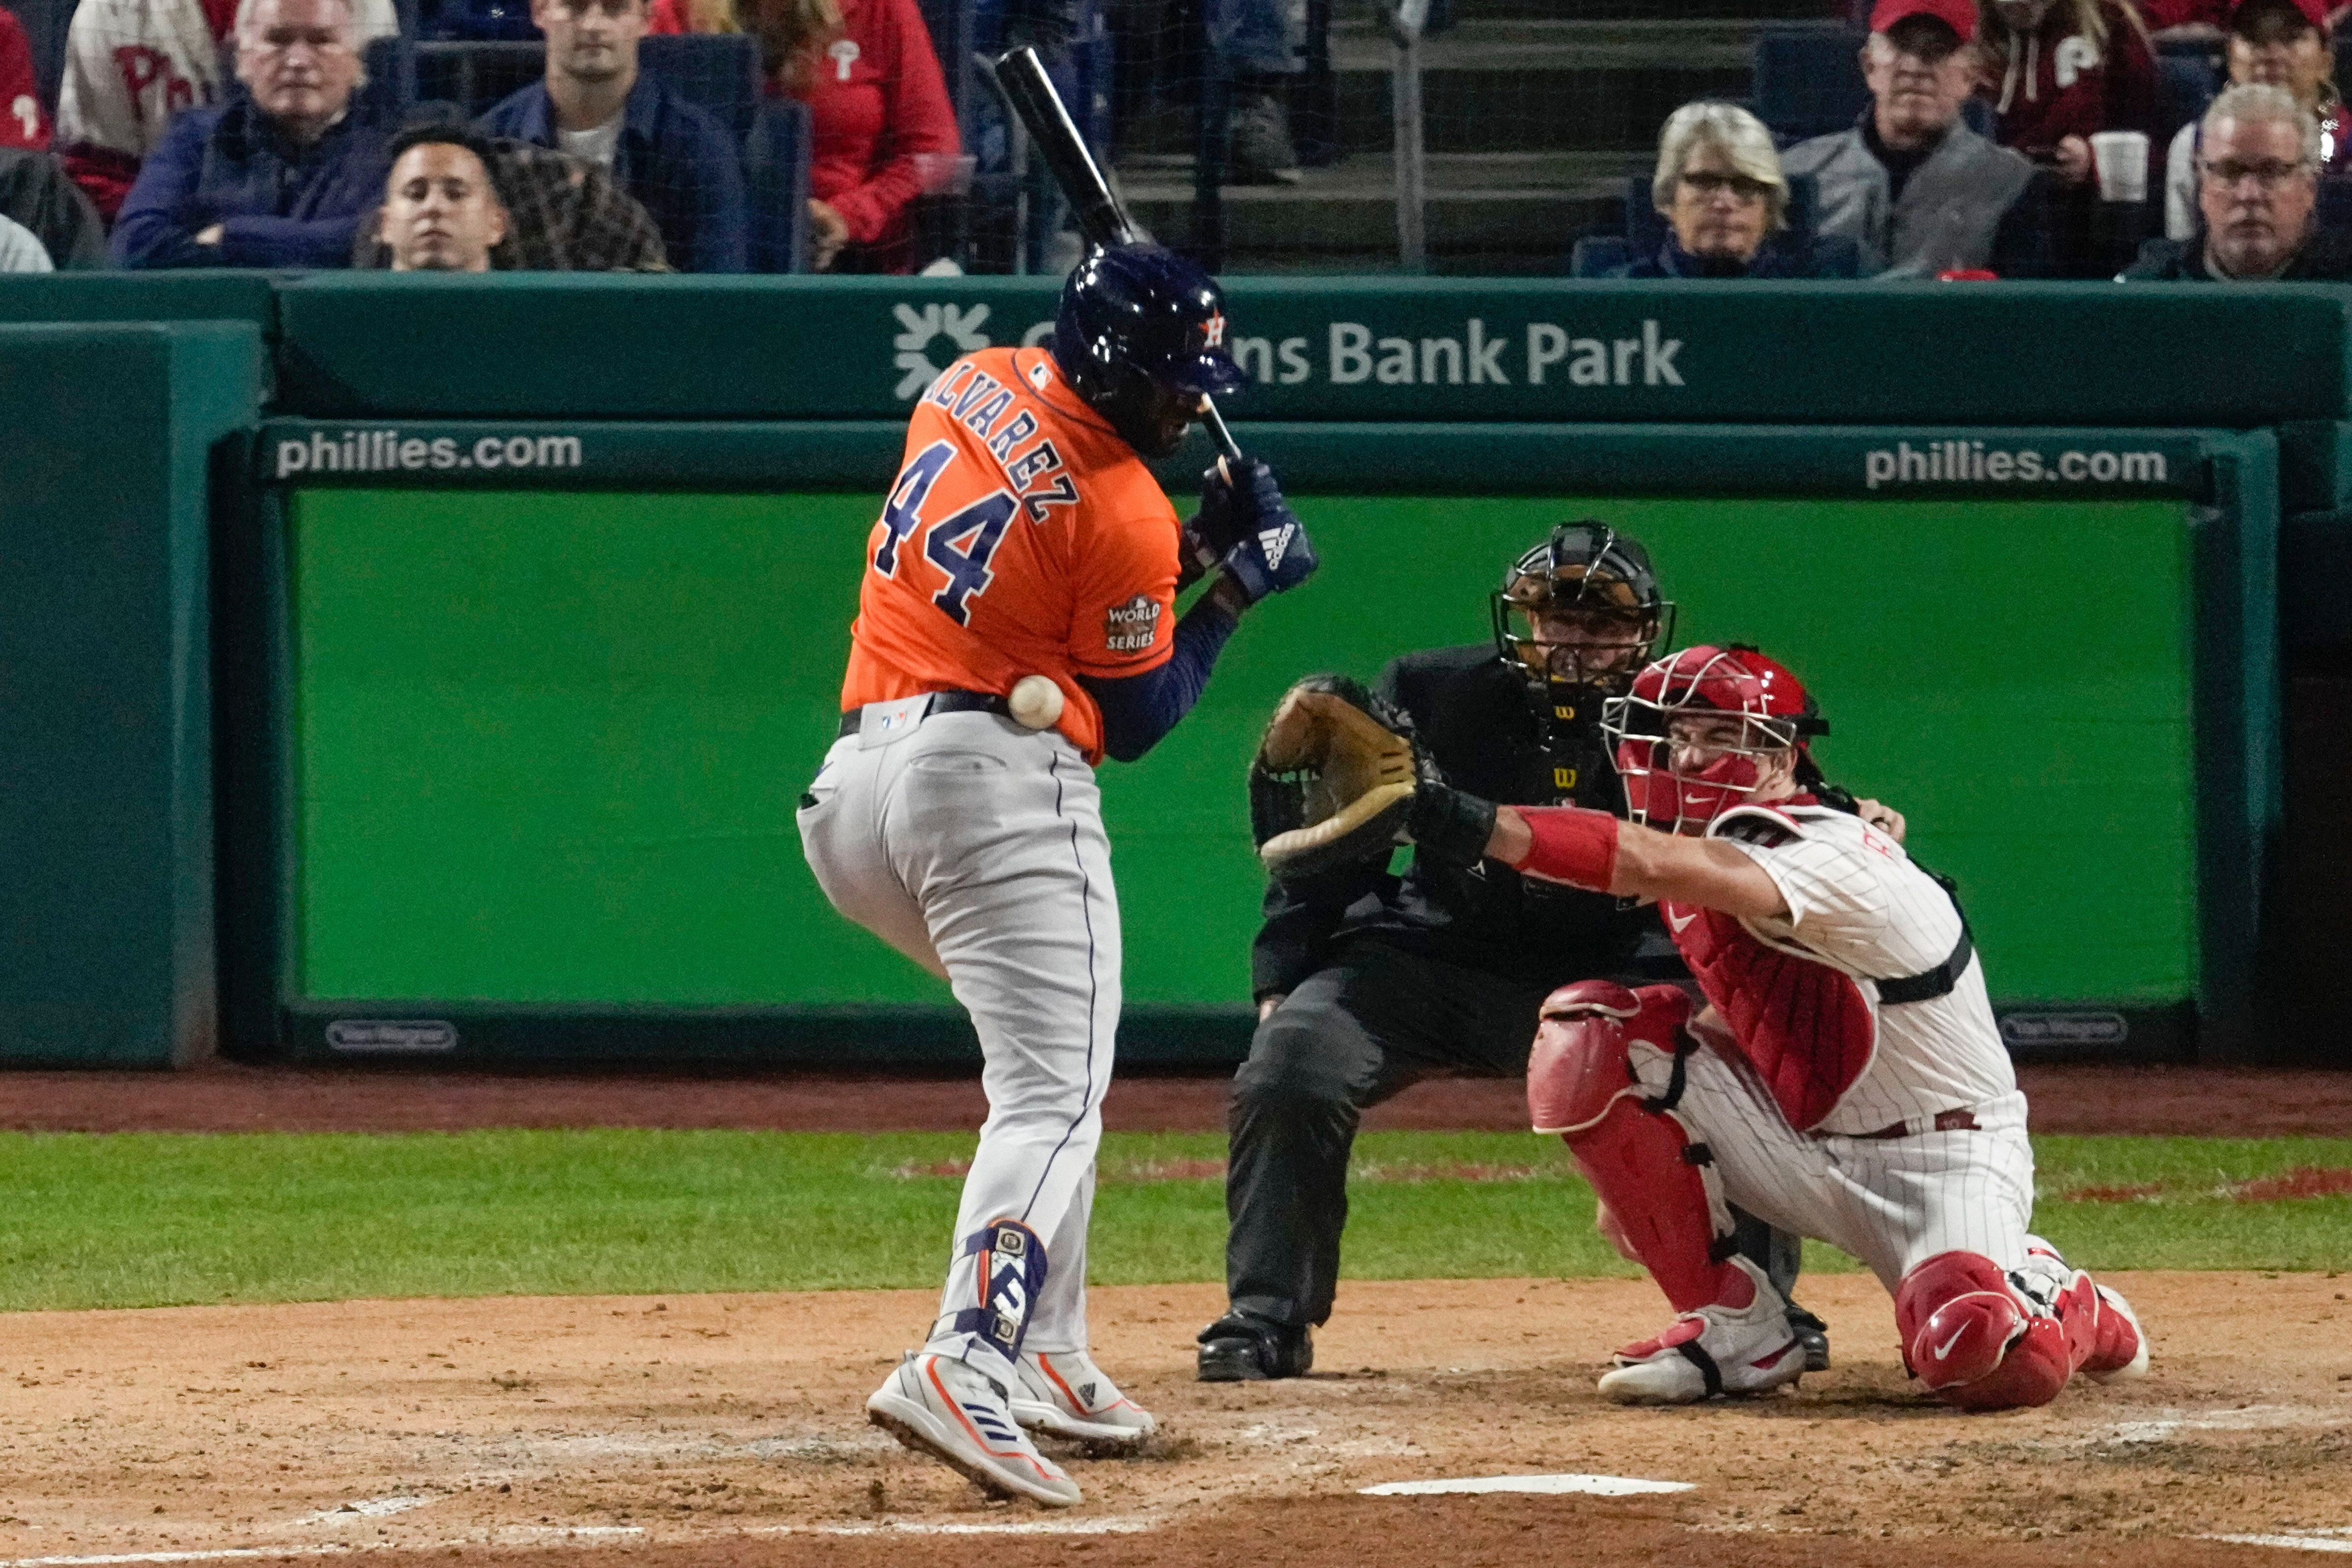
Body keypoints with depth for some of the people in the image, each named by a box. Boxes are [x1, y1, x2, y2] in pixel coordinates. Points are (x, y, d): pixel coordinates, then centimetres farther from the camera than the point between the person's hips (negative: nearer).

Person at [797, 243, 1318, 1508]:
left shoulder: (971, 387, 11)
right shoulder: (1124, 516, -10)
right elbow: (1136, 723, 1)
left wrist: (1190, 544, 13)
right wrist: (1234, 588, 9)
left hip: (852, 789, 9)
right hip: (997, 786, -9)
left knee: (1044, 1060, 25)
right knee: (1055, 1095, -14)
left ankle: (1046, 1356, 19)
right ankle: (963, 1366, -37)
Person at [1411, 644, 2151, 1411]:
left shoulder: (1829, 859, -26)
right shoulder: (1712, 848, 2)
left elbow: (1651, 865, -43)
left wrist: (1477, 826, -54)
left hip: (1941, 1167, -7)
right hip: (1797, 1144, 7)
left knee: (1982, 1361, -36)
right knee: (1586, 1035, -12)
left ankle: (2068, 1307, 7)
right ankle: (1735, 1326, -3)